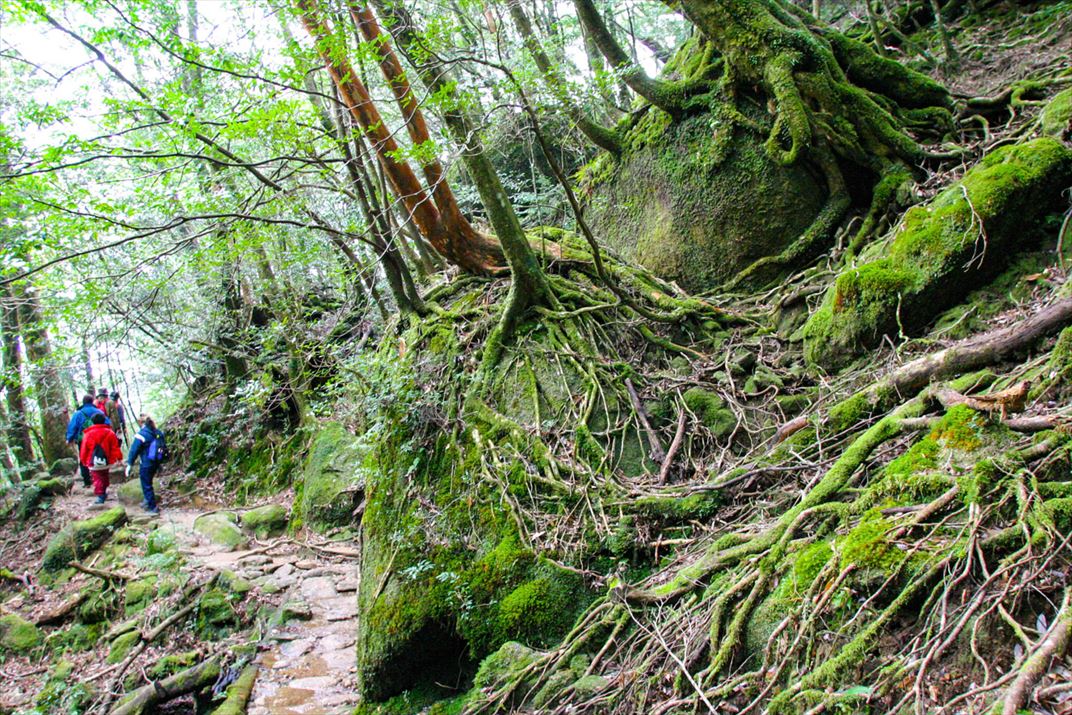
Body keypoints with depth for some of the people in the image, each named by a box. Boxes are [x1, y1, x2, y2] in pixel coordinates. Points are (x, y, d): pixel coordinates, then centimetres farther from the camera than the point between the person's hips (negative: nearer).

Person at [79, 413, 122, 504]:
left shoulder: (88, 434, -6)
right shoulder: (109, 433, -2)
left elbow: (84, 450, 1)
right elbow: (115, 447, -2)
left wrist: (83, 460, 14)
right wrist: (119, 457, 3)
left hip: (93, 462, -2)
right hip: (106, 461, 2)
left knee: (97, 478, -1)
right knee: (104, 477, 21)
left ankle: (100, 495, -14)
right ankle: (103, 492, 30)